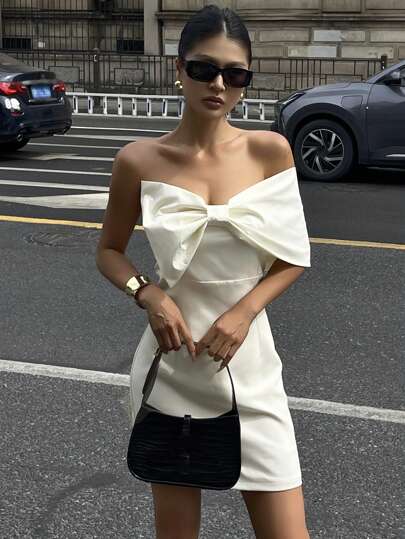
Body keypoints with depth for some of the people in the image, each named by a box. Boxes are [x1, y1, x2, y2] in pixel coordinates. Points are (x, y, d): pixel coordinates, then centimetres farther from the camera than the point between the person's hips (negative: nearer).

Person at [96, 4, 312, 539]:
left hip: (249, 364, 1)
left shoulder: (270, 151, -4)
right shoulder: (139, 160, -5)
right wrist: (148, 294, -11)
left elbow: (293, 258, 4)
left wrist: (244, 311, -12)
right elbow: (109, 251, 8)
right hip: (170, 366, 0)